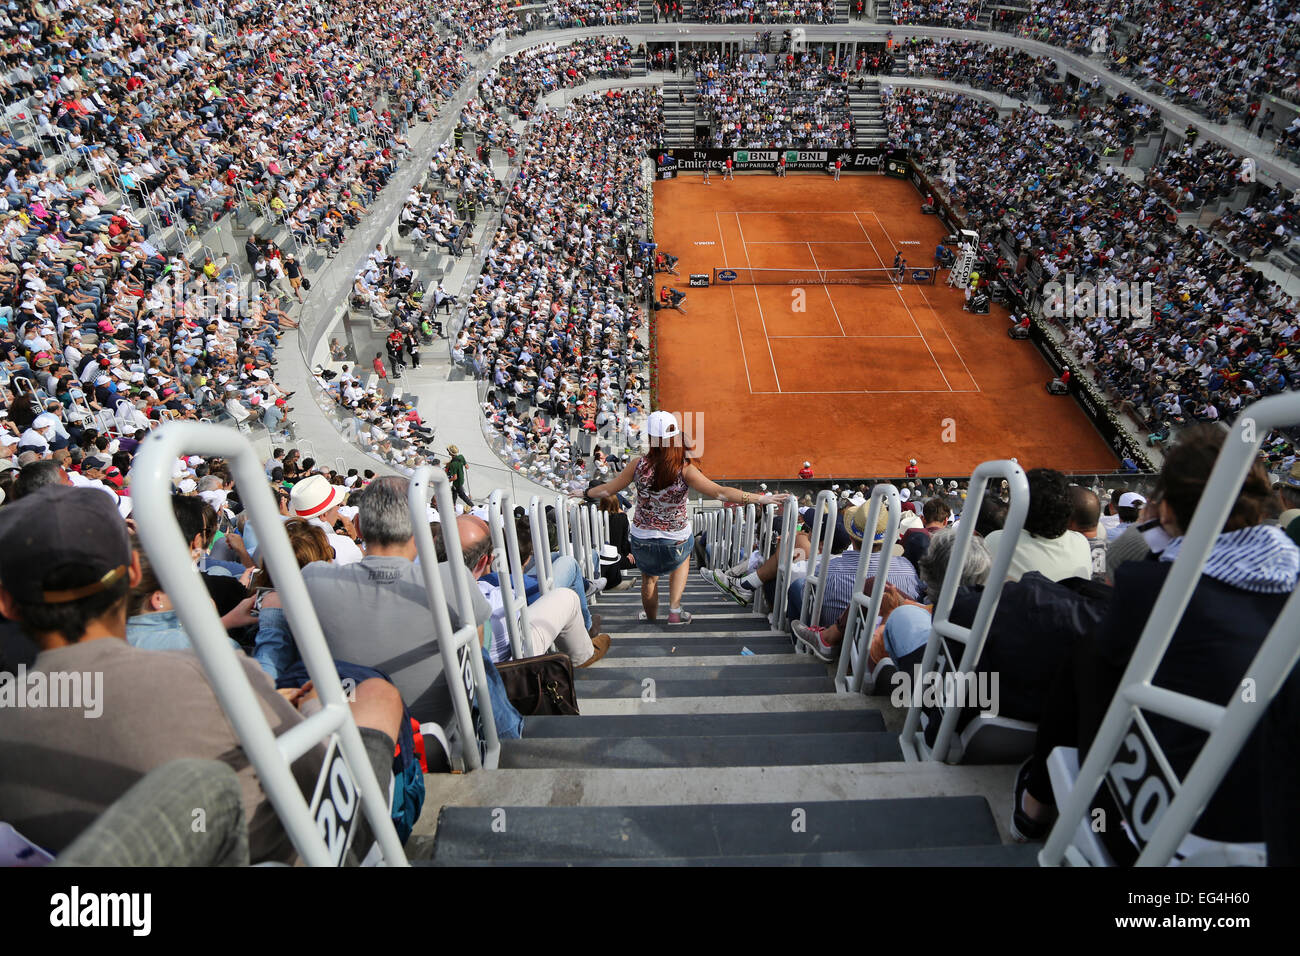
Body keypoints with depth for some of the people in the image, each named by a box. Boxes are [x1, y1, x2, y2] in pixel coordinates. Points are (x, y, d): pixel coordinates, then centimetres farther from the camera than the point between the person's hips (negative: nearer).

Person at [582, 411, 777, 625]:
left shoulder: (638, 464, -15)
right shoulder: (685, 470, -22)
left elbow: (608, 489, -3)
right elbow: (719, 493, -28)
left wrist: (586, 493, 17)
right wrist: (761, 499, -25)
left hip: (642, 538, 1)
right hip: (675, 540, -1)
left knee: (649, 578, 27)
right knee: (683, 558, 34)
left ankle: (652, 621, 46)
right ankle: (674, 610, 23)